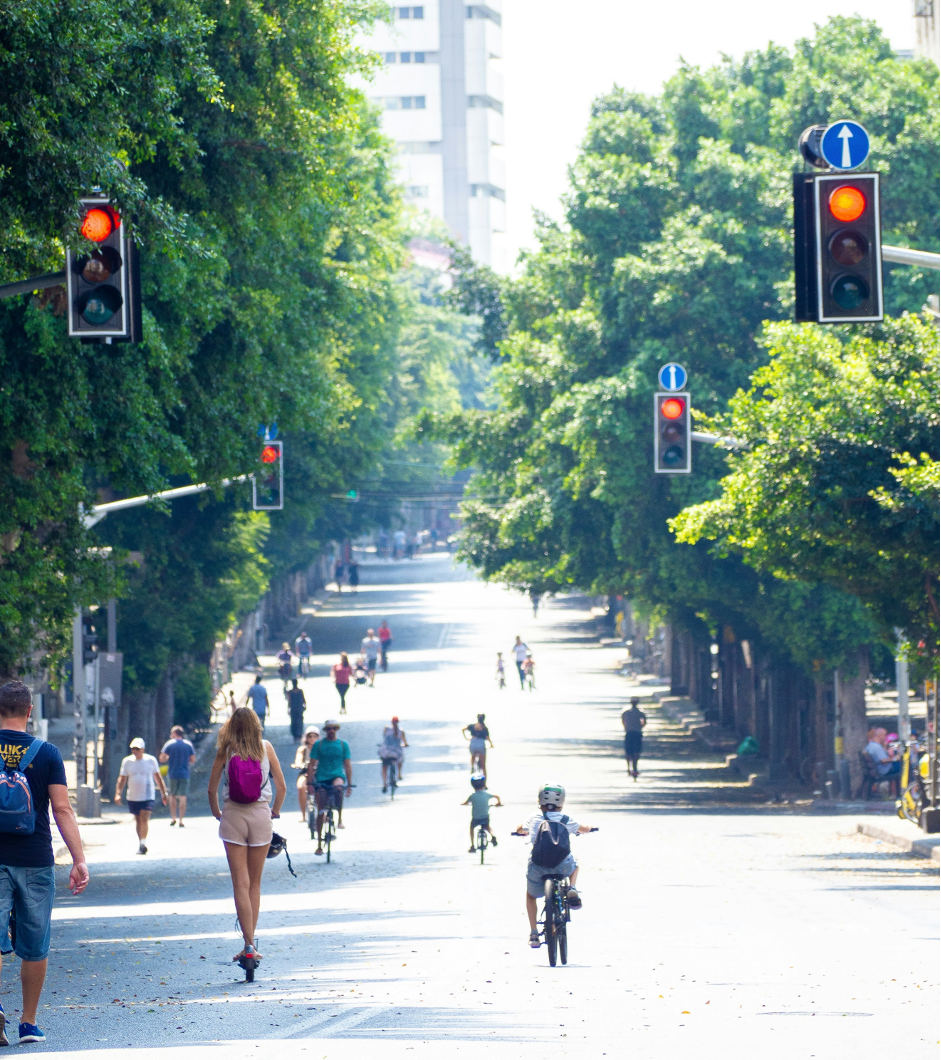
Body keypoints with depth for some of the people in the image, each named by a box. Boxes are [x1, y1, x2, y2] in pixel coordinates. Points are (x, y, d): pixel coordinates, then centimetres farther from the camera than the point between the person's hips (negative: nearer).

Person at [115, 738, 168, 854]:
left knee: (144, 819, -16)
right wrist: (117, 794, -5)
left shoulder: (151, 760, 0)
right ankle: (140, 843, 20)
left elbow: (158, 778, 9)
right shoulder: (127, 761, 3)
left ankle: (143, 843, -11)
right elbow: (122, 779, 6)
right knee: (138, 821, 9)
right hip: (133, 797, 3)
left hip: (148, 796, -3)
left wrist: (164, 794, 11)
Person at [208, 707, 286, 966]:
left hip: (233, 816, -2)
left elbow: (212, 788, -1)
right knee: (255, 883, 13)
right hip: (260, 816, 2)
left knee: (241, 884, -3)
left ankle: (249, 944, -13)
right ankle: (250, 942, 15)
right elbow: (281, 786, 1)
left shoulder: (226, 750, -3)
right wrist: (275, 812, 17)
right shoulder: (265, 748, 0)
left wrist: (217, 813, 15)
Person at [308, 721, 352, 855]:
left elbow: (347, 765, 8)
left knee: (338, 787, -38)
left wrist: (349, 785, 3)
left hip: (337, 776, -1)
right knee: (320, 811, -2)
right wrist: (309, 783, -3)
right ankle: (319, 844, 5)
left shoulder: (343, 744, 7)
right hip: (321, 779, 1)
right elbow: (312, 765, 5)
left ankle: (340, 818, -24)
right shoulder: (318, 744, 5)